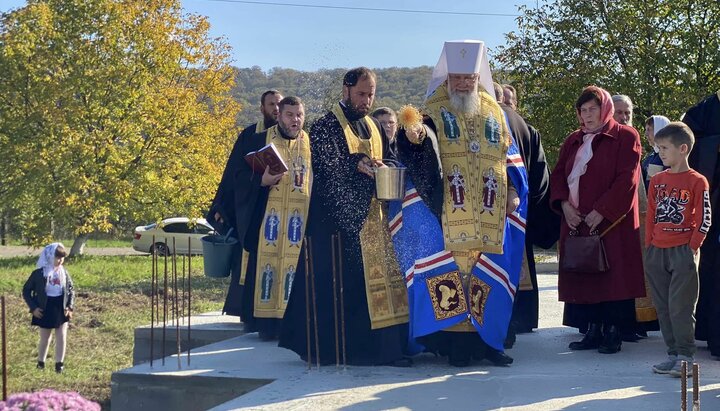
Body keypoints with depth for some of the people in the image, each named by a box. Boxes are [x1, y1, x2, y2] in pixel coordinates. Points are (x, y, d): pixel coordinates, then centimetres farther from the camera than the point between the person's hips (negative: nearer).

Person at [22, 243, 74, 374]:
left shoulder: (64, 273, 1)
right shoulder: (39, 273, -11)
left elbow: (71, 290, 11)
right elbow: (26, 291, -3)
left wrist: (70, 306, -1)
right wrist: (33, 307, -10)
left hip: (61, 309, 3)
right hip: (45, 310, -3)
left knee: (61, 337, -2)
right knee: (45, 339, 8)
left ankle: (59, 363, 6)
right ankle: (41, 362, 26)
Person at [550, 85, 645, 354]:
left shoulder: (625, 137, -1)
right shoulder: (573, 141, 17)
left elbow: (627, 179, -10)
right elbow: (558, 174, 13)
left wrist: (601, 211, -17)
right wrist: (564, 204, -6)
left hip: (611, 223, -5)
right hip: (576, 222, 5)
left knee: (613, 277, -6)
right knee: (584, 278, 4)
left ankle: (613, 333, -1)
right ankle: (593, 331, 10)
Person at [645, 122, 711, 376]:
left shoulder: (696, 181, -5)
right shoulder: (657, 180, 11)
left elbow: (704, 219, -5)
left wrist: (692, 248, -9)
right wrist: (649, 246, 8)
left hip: (683, 250, -6)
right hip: (657, 251, 6)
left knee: (680, 306, -7)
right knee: (663, 307, 8)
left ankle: (686, 357, -1)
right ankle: (674, 354, 15)